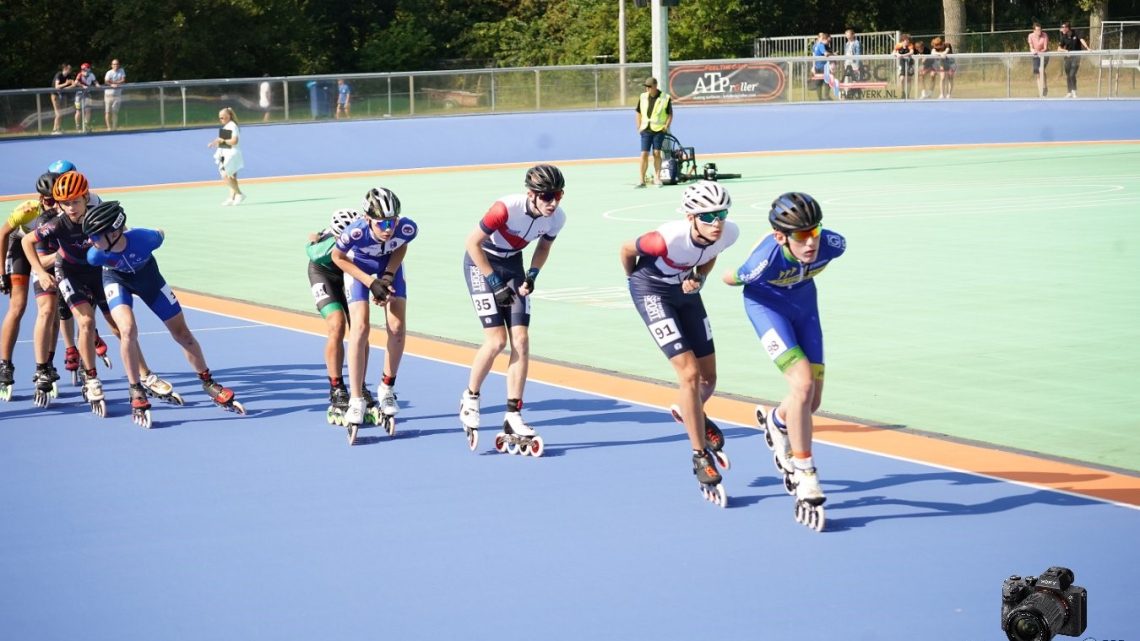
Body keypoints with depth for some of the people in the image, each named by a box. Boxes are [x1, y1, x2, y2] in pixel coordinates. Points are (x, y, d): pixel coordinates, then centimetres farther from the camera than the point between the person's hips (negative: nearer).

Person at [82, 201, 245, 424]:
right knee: (128, 329, -26)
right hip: (116, 279, -1)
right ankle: (136, 393, -9)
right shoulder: (95, 255, -35)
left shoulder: (144, 239, -40)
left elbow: (160, 235, -14)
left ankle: (209, 384, 28)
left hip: (147, 274, 1)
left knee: (182, 333, 8)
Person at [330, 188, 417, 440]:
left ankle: (387, 389, 12)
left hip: (390, 264, 3)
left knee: (397, 327, -8)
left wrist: (389, 276, -17)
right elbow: (338, 258, -18)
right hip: (359, 266, -3)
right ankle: (356, 401, -12)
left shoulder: (407, 228, -33)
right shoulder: (355, 232, -40)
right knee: (360, 327, -16)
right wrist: (371, 282, -22)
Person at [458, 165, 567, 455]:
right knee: (497, 340, -15)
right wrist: (496, 283, -20)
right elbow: (473, 242, -21)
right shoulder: (507, 208, -32)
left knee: (521, 340, -5)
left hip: (513, 262, 5)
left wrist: (532, 275, -8)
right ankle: (470, 399, 10)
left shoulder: (557, 218, -14)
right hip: (481, 262, -5)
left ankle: (513, 420, 0)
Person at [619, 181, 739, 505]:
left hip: (685, 291, 6)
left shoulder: (728, 233, -21)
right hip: (652, 292, -6)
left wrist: (698, 277, -14)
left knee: (708, 378, 7)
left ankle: (688, 412, 44)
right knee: (689, 373, -15)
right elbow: (626, 250, -16)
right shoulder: (669, 239, -36)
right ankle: (702, 460, -4)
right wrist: (636, 280, 3)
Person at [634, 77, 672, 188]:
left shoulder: (665, 98, -3)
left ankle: (657, 178, 12)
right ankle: (641, 180, -4)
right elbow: (639, 113, 15)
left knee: (657, 153, 0)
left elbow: (670, 115, 2)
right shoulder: (643, 97, 6)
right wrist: (639, 127, 8)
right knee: (644, 154, -5)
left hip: (659, 130, -2)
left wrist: (666, 126, -9)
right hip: (646, 130, 2)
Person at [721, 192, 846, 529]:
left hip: (804, 302, 5)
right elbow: (730, 278, -17)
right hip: (766, 304, -5)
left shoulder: (832, 245, -29)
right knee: (803, 383, -22)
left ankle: (775, 421, 42)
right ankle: (805, 477, -11)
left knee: (812, 400, 4)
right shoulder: (766, 259, -39)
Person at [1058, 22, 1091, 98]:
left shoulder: (1076, 34, -10)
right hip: (1068, 57, 4)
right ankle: (1070, 92, 21)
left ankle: (1074, 91, -2)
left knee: (1072, 75, -14)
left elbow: (1082, 40, -25)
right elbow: (1059, 48, 0)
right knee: (1068, 76, 8)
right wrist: (1065, 50, -21)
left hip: (1076, 57, -4)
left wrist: (1087, 48, -41)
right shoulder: (1064, 37, 0)